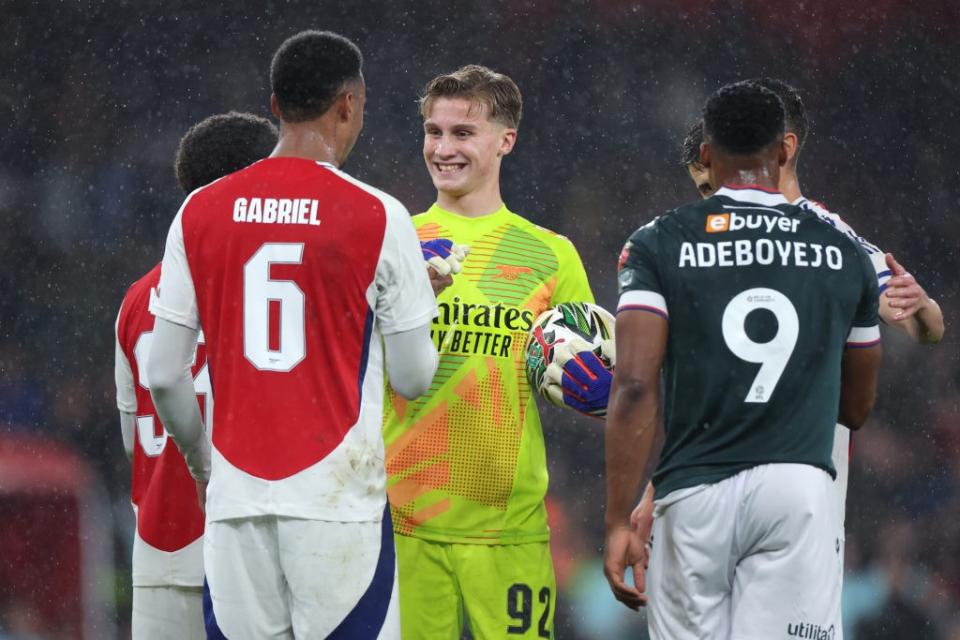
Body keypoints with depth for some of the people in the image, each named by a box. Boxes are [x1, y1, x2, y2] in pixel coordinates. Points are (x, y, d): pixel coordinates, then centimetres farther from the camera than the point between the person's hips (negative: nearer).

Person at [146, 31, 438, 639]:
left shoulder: (199, 213, 5)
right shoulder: (379, 217, -5)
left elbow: (164, 377, 6)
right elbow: (413, 379, 0)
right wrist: (422, 304, 20)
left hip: (236, 500, 3)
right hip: (339, 501, -3)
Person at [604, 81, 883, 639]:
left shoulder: (659, 246, 2)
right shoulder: (845, 256, 10)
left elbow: (635, 388, -8)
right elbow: (857, 408, 20)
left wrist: (620, 520, -6)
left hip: (695, 493, -1)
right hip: (801, 489, 1)